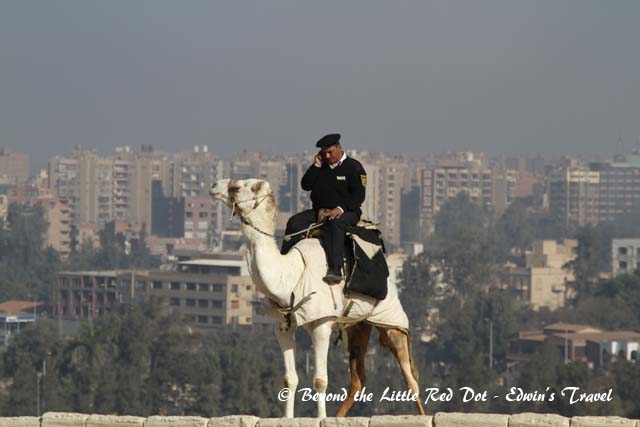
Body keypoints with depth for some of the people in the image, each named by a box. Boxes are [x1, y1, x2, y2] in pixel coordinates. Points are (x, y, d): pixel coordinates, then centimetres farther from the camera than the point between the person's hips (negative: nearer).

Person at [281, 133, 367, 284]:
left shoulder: (353, 167, 1)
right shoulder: (321, 167, 18)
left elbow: (359, 194, -8)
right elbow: (305, 185, 9)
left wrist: (340, 209, -21)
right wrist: (316, 166, 0)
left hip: (346, 212, -6)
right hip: (320, 211, 6)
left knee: (335, 223, -40)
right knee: (294, 222, -15)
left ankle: (335, 270, -52)